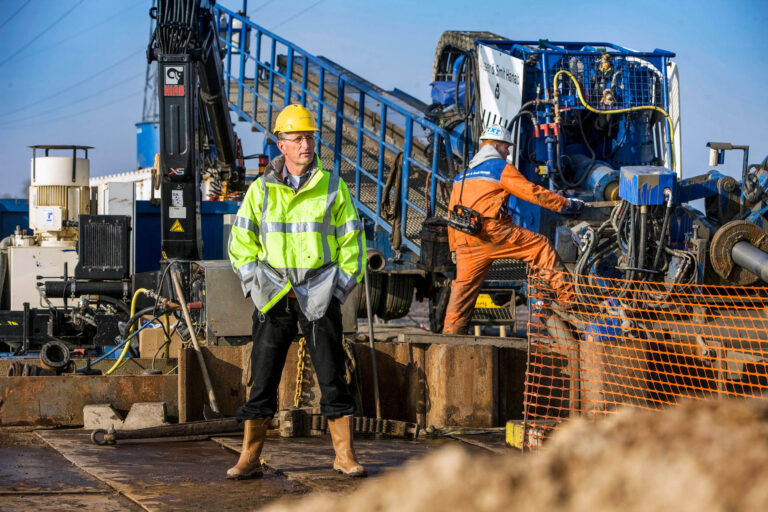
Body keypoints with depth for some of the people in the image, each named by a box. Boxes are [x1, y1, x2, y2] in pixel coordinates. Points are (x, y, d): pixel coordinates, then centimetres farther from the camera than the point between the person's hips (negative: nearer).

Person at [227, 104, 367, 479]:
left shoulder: (333, 187, 3)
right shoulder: (261, 190, 4)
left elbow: (351, 240, 7)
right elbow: (240, 242, 10)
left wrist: (341, 286, -1)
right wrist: (256, 283, -1)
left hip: (320, 294, -1)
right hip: (274, 295, 1)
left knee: (332, 375, -1)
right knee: (263, 378, 1)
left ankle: (344, 455, 7)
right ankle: (249, 458, 6)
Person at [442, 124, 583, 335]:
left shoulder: (461, 175, 28)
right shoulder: (502, 168, 6)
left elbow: (452, 214, 28)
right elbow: (533, 192, 1)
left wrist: (455, 249, 30)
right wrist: (566, 204, 6)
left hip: (466, 242, 7)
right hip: (492, 230, -7)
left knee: (464, 286, 8)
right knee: (540, 245, -1)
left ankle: (451, 332, 5)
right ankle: (565, 293, -7)